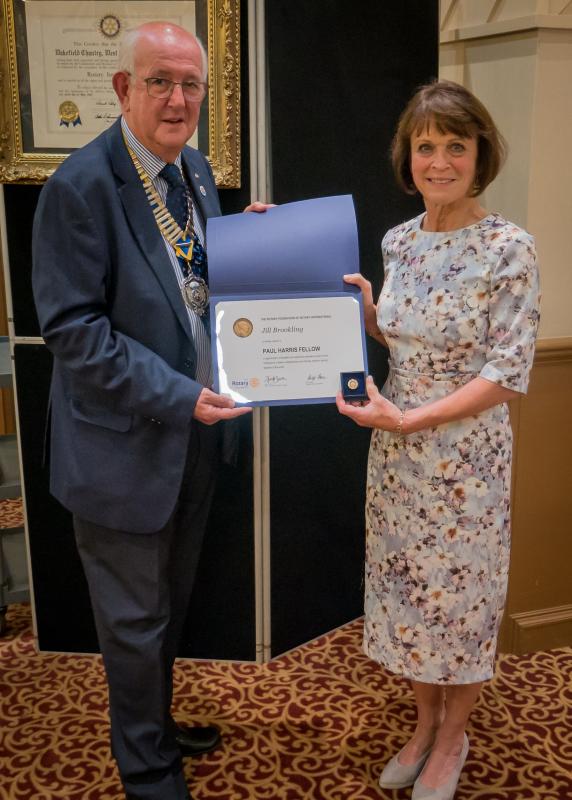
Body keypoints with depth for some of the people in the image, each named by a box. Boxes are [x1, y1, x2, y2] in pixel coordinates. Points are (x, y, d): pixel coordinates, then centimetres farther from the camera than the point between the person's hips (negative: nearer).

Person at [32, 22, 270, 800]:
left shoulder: (195, 169, 6)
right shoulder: (81, 185, -18)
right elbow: (72, 327, -20)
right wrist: (177, 396, -24)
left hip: (193, 431, 8)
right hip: (128, 444, -7)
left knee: (171, 604, 23)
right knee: (136, 620, 11)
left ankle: (156, 726, 47)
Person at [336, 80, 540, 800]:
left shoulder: (509, 248, -15)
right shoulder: (399, 241, 3)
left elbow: (508, 374, -17)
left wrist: (409, 418, -22)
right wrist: (364, 310, -5)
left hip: (464, 454, -5)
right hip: (396, 450, 6)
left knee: (459, 592, 12)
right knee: (406, 585, 17)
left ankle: (452, 738, 38)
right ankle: (425, 723, 41)